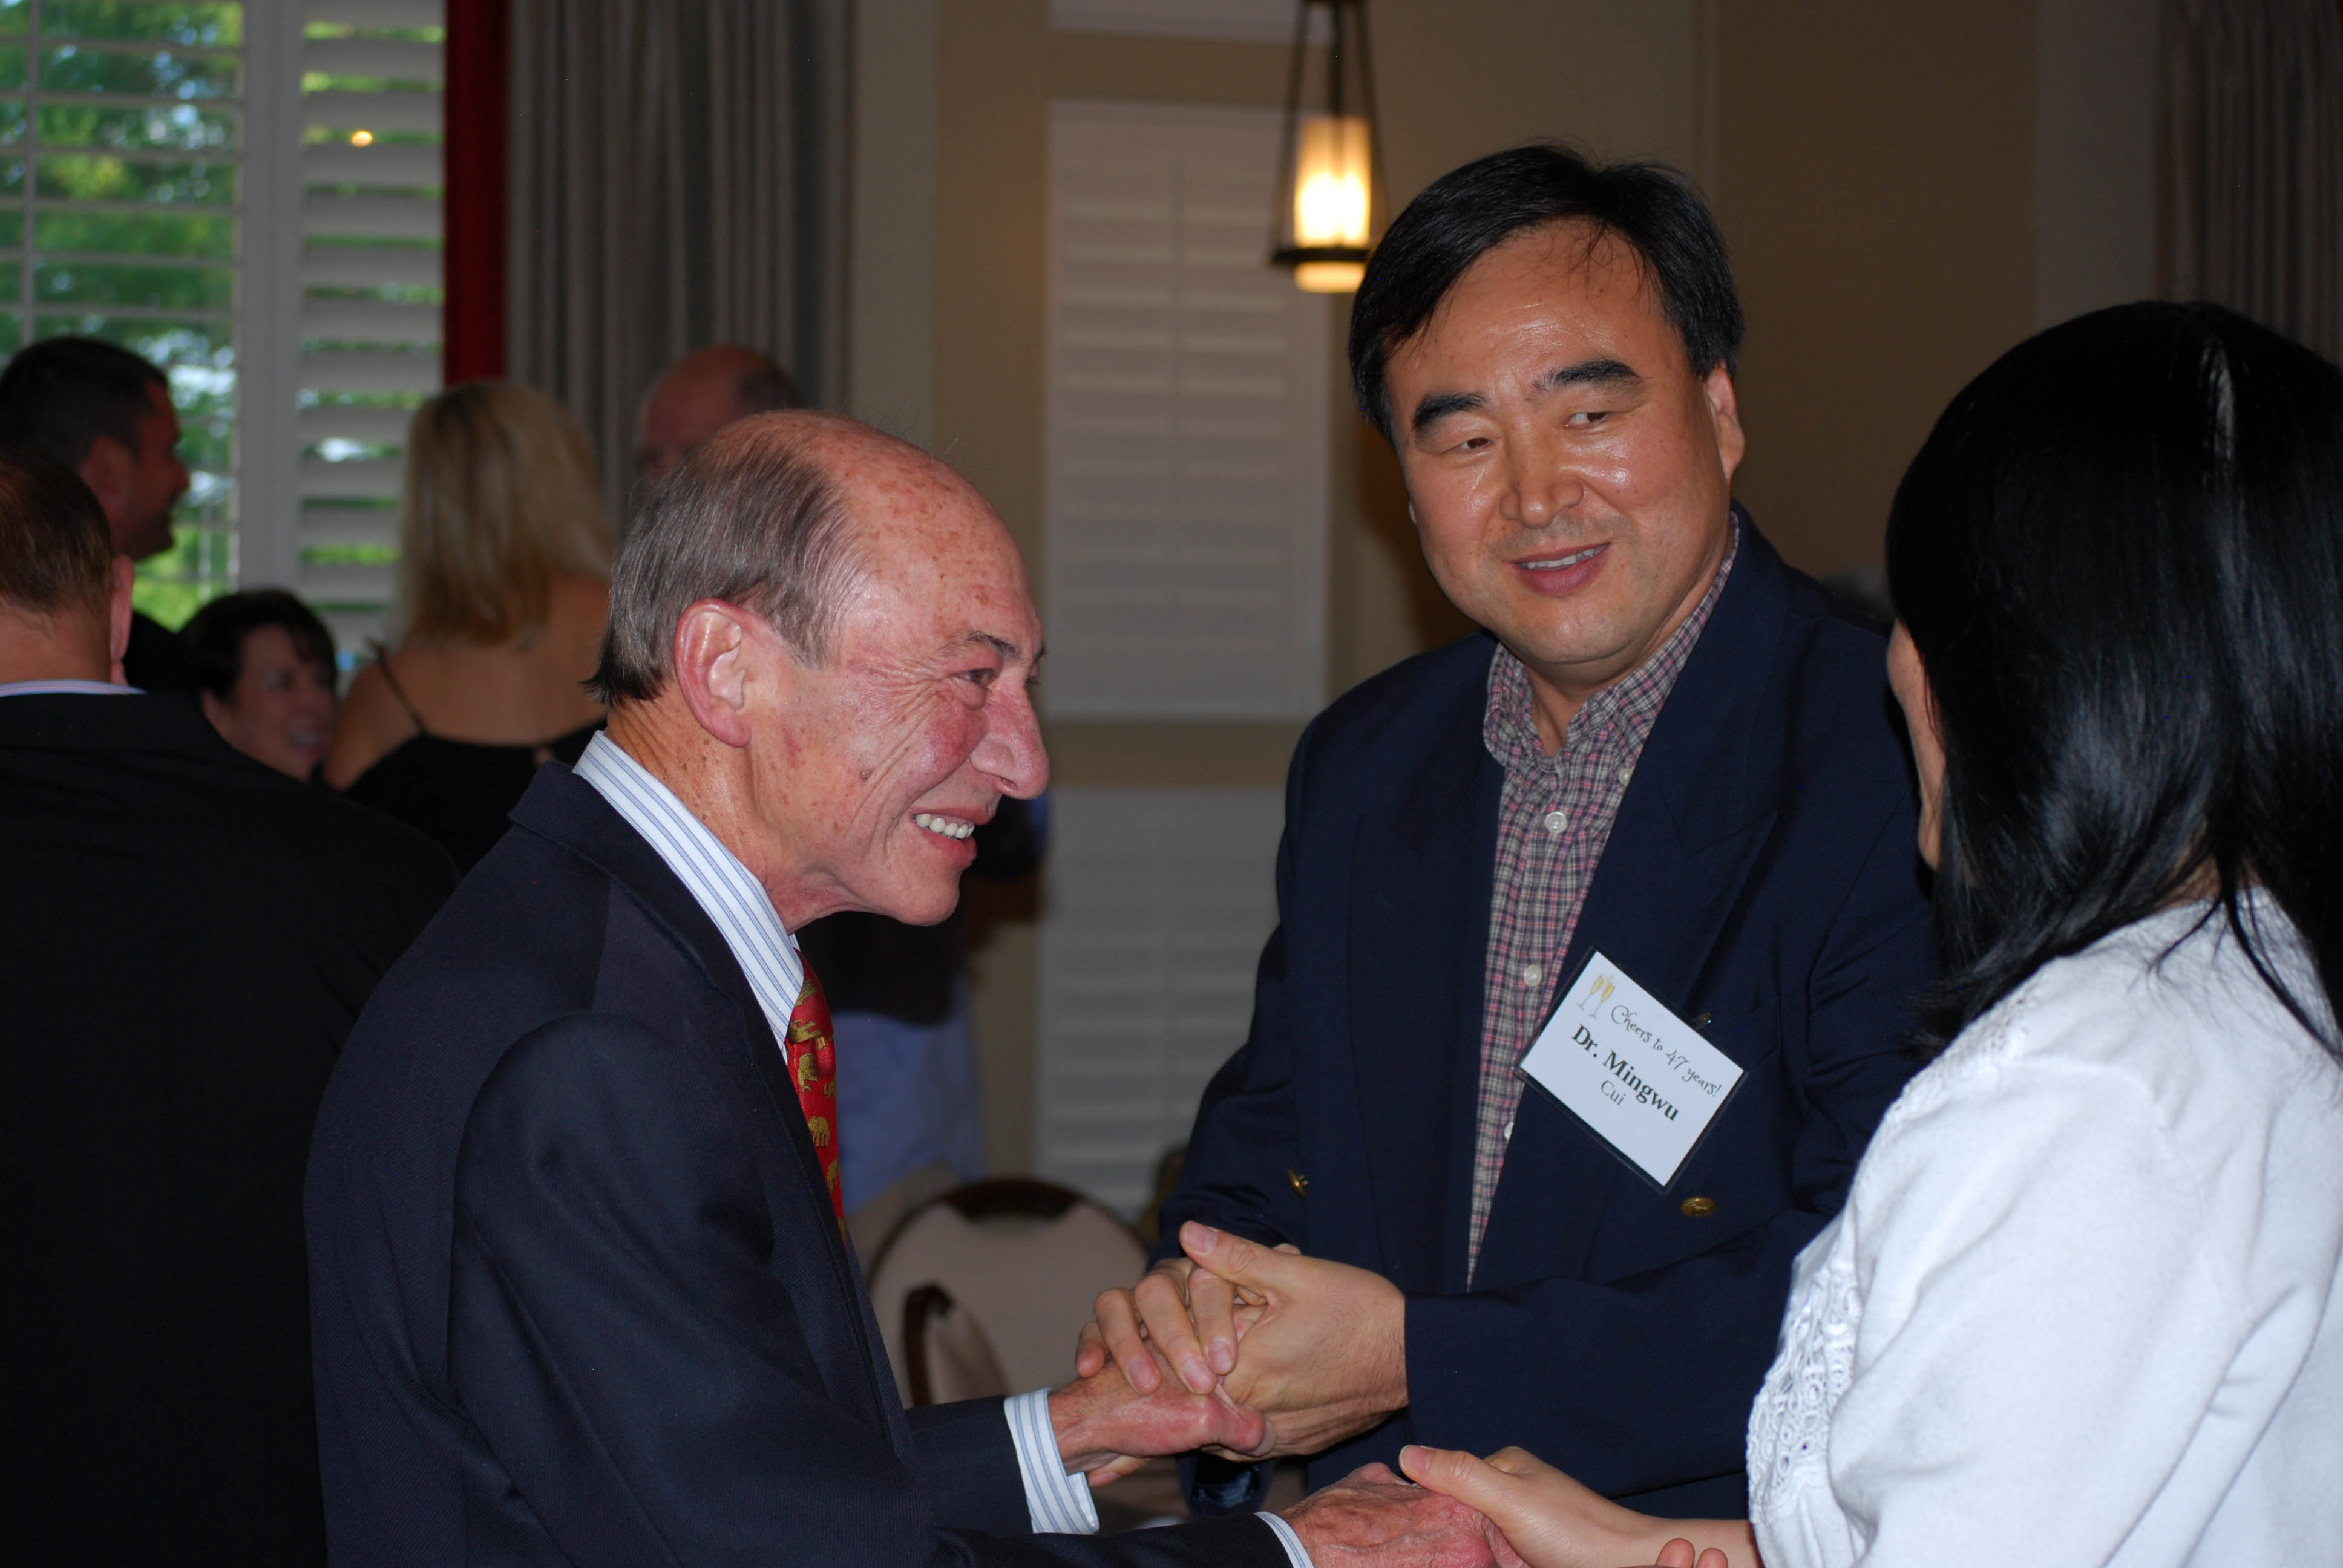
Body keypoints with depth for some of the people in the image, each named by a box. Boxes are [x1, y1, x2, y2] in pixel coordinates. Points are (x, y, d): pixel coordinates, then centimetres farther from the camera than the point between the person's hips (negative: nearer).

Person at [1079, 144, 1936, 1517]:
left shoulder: (1902, 773, -13)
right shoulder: (1359, 769, 10)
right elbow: (1268, 1136, 17)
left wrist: (1418, 1360, -16)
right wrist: (1197, 1298, -5)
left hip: (1716, 1528, -6)